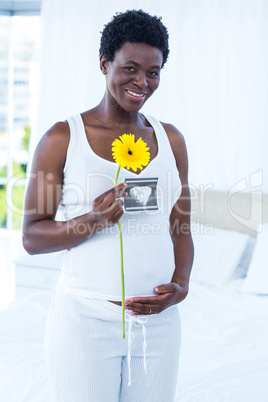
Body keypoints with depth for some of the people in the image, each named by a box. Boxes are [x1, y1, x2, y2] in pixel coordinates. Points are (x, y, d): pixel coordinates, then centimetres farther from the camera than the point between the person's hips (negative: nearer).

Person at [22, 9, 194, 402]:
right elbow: (32, 236, -4)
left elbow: (180, 229, 13)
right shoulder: (62, 139, -3)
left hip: (157, 322, 4)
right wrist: (94, 220, -20)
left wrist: (180, 286, -4)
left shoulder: (171, 140, 9)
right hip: (86, 321, -3)